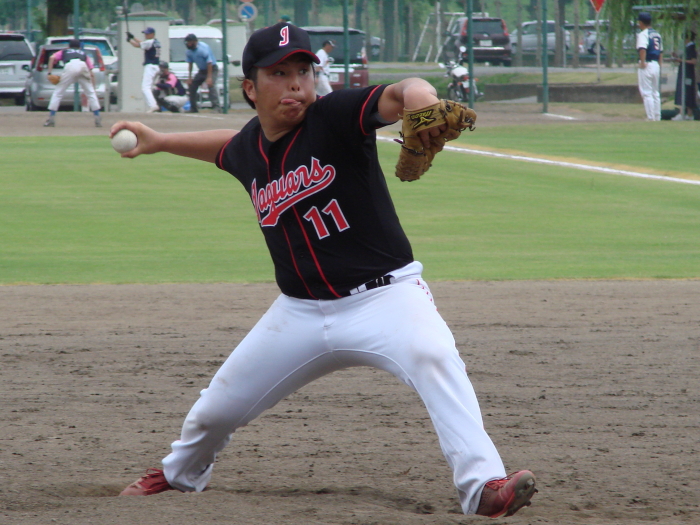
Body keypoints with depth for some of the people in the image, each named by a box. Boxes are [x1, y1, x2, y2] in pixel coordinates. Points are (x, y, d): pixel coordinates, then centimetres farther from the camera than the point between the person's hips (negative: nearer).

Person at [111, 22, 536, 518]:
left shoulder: (335, 117, -15)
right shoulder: (248, 148, 3)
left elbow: (397, 95, -35)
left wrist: (419, 99, -57)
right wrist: (160, 141, 34)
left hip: (383, 295, -6)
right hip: (301, 311, 6)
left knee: (434, 359, -36)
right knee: (217, 408, 15)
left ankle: (483, 486, -43)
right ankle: (181, 473, 49)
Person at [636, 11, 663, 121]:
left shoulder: (643, 34, -9)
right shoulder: (657, 34, 16)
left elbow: (642, 49, -26)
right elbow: (661, 51, 19)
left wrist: (642, 62, -23)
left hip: (646, 65, -8)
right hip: (656, 65, 8)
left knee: (646, 93, -5)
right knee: (655, 93, 14)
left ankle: (651, 118, -9)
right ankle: (657, 118, 15)